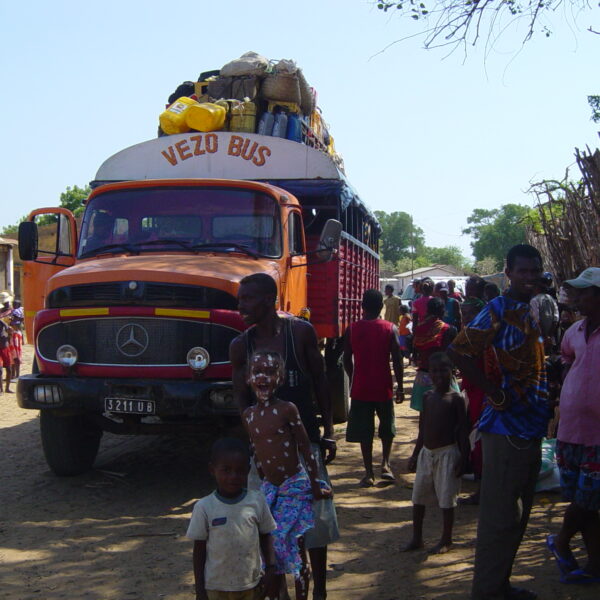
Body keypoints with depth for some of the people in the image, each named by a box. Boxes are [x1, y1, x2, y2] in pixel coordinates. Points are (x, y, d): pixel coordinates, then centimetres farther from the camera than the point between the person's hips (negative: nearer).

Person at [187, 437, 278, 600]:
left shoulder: (257, 501, -5)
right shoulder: (204, 507, -9)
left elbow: (266, 537, 6)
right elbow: (199, 549, -2)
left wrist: (271, 570, -1)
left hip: (252, 584, 1)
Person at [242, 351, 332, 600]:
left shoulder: (287, 409, -12)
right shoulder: (248, 415, 4)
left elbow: (306, 449, -9)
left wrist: (315, 486, -8)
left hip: (295, 486, -5)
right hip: (269, 488, 5)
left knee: (295, 545, -2)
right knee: (269, 543, 7)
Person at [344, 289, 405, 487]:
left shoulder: (352, 329, -3)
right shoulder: (390, 328, -6)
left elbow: (347, 360, 2)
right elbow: (397, 360, -7)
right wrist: (400, 386, 1)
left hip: (360, 388, 0)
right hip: (383, 387, 0)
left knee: (364, 431, 7)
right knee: (387, 427, 19)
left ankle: (369, 472, 8)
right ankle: (385, 463, 8)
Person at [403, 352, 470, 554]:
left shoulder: (456, 399, -9)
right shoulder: (428, 397, 7)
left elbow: (463, 431, -8)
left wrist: (463, 458, -13)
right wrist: (415, 454, 14)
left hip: (447, 453, -6)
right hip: (426, 452, 6)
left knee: (446, 499, 2)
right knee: (418, 497, 10)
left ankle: (446, 540, 17)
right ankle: (417, 538, 23)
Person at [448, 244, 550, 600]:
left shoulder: (534, 312, 13)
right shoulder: (499, 310, -12)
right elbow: (459, 352, -21)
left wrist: (546, 407, 10)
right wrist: (495, 392, -20)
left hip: (532, 428, 9)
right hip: (507, 427, -9)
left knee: (519, 514, 17)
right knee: (501, 516, -2)